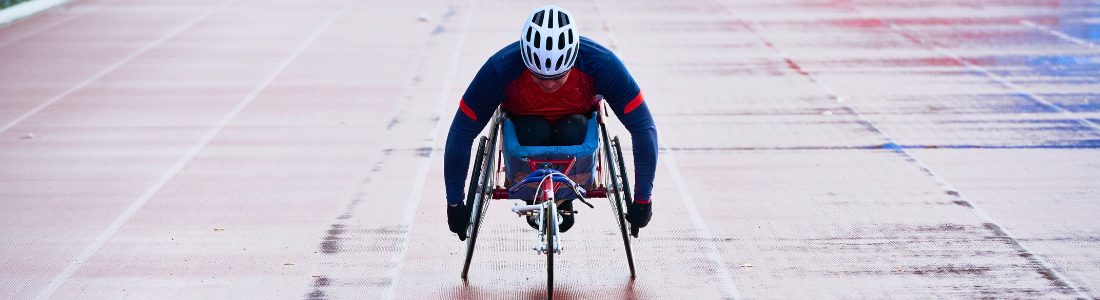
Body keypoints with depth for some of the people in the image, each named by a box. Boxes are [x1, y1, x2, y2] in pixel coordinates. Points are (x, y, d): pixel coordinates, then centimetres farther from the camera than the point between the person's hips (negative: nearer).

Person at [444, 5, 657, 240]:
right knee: (534, 133, -33)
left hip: (576, 120, 0)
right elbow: (461, 133, -26)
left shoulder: (601, 64, -33)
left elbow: (643, 128, -26)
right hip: (526, 121, 0)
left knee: (571, 133, -33)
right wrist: (454, 204, -22)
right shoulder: (500, 68, -34)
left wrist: (643, 200, -25)